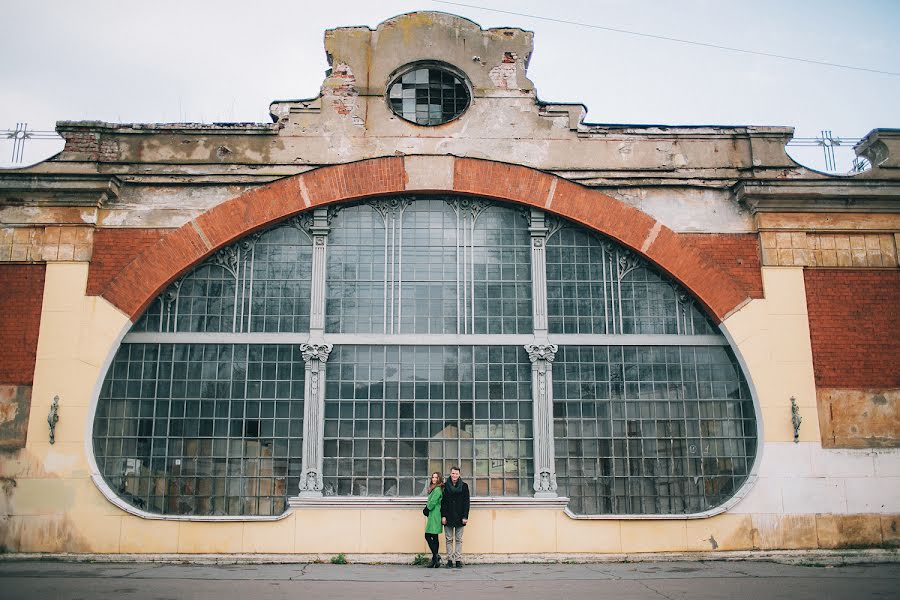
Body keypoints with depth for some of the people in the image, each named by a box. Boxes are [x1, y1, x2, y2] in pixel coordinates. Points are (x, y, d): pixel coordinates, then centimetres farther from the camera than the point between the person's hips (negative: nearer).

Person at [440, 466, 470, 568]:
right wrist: (443, 516, -5)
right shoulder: (445, 486, 4)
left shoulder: (464, 486, 3)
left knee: (459, 540, 3)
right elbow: (443, 502, 3)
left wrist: (465, 516, -5)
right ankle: (449, 560, 8)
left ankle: (458, 560, 5)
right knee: (449, 540, 4)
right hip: (448, 517, 1)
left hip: (459, 517, 0)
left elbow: (466, 502, 2)